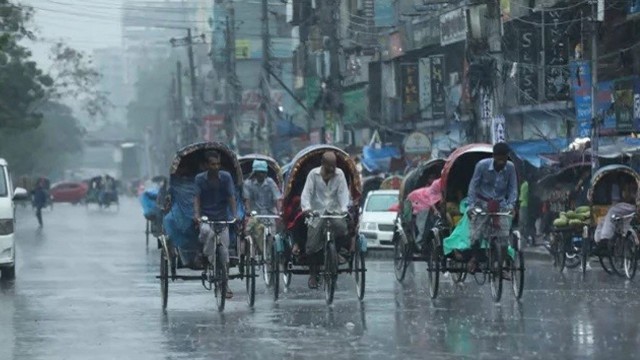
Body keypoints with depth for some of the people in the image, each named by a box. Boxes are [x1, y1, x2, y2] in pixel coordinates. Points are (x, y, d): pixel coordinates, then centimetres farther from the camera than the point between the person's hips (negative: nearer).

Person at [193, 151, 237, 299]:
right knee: (207, 231, -37)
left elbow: (231, 197, -5)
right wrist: (197, 215, -26)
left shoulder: (226, 177, -3)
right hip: (206, 217, -1)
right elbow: (197, 198, -10)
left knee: (224, 251, 1)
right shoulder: (200, 178, -4)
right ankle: (208, 258, -14)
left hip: (222, 218, 1)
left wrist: (235, 215, -18)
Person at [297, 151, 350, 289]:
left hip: (335, 211, 1)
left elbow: (343, 192, -2)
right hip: (317, 212, -1)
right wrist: (306, 208, -23)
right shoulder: (313, 174, 0)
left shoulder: (339, 174, 4)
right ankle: (313, 274, 9)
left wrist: (344, 209, -18)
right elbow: (307, 192, -5)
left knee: (342, 227, -29)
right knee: (313, 245, -7)